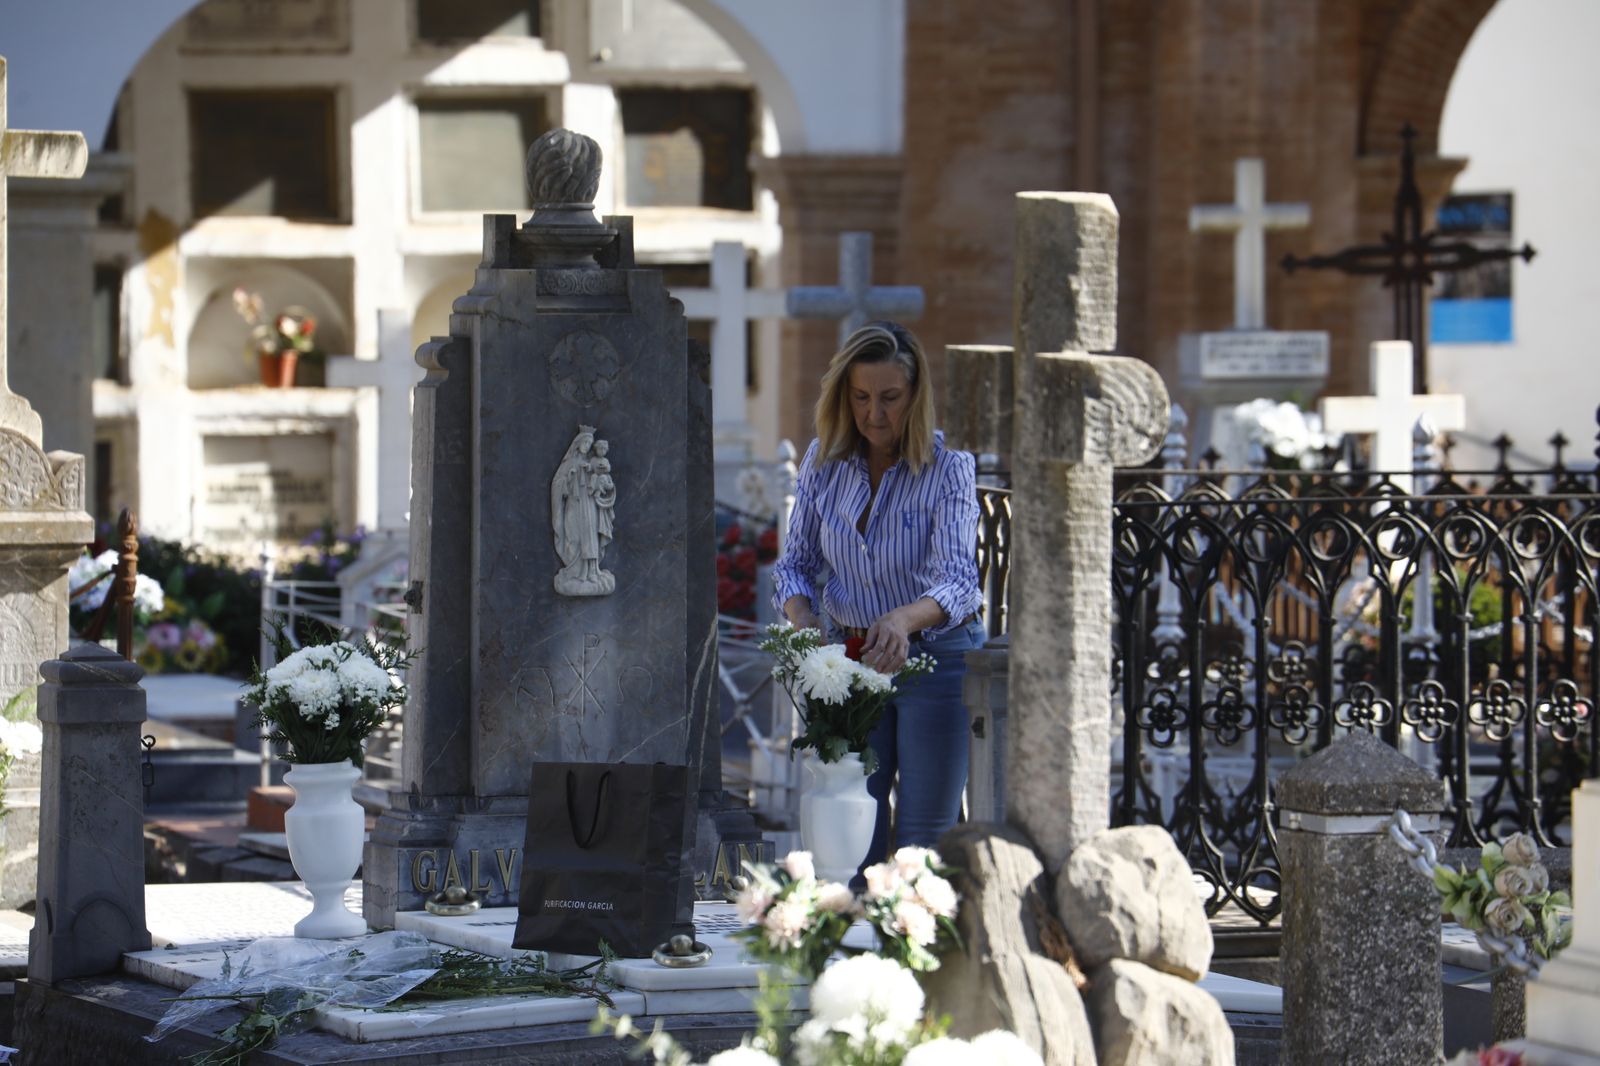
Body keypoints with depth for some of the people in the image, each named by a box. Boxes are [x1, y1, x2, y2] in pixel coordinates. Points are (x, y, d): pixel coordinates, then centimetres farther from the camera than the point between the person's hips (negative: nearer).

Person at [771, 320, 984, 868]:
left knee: (925, 842, 0)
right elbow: (795, 562, 2)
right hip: (850, 657, 4)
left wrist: (903, 620, -46)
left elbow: (958, 580, -25)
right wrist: (802, 619, -21)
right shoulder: (823, 460, -2)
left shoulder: (948, 467, -15)